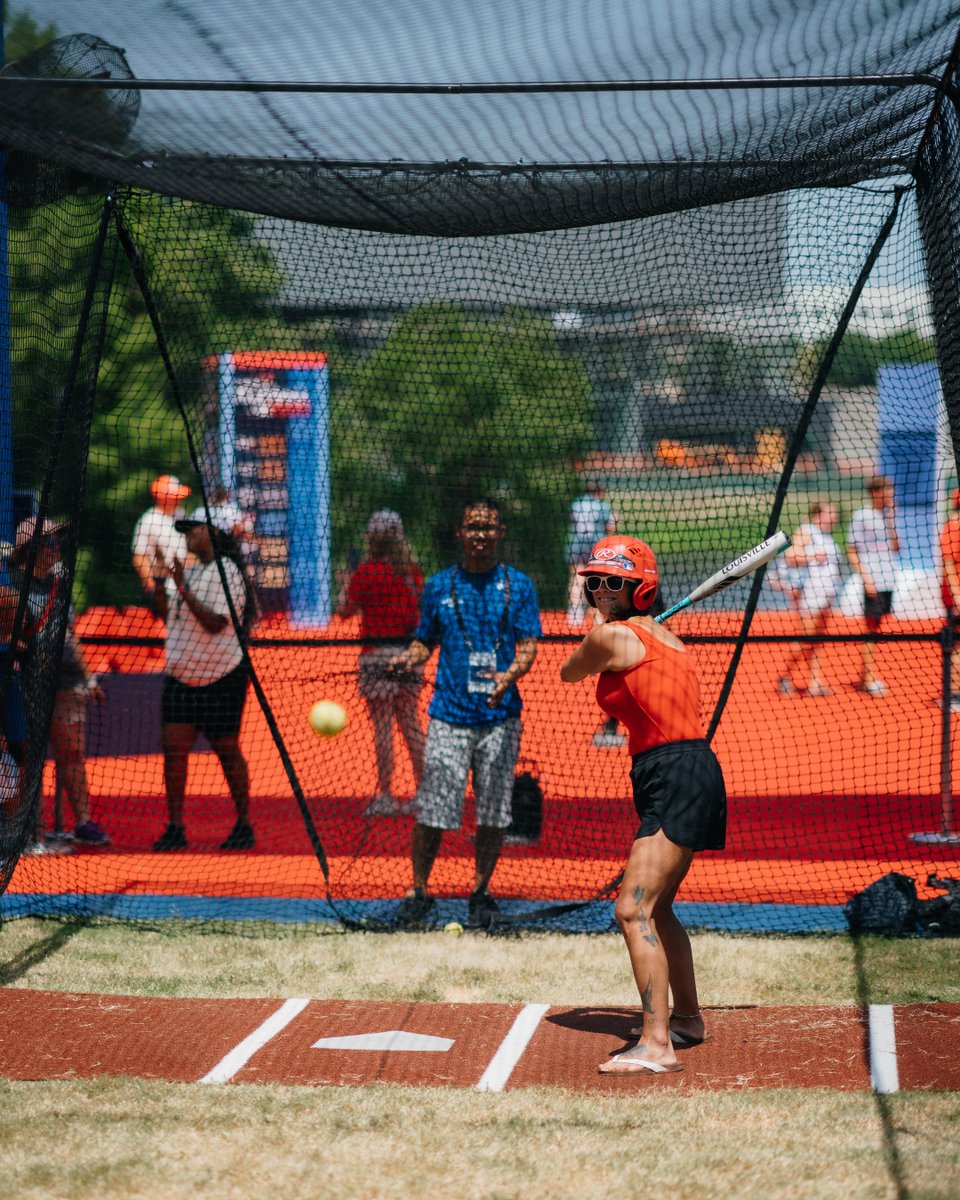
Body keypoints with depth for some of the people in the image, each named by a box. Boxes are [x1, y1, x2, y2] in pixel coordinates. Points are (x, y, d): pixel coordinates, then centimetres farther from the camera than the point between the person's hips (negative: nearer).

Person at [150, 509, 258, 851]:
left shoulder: (226, 572, -12)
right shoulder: (190, 572, 13)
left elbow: (215, 622, -22)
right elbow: (169, 616, 19)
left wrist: (183, 589, -25)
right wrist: (159, 584, 5)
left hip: (222, 678, -7)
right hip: (181, 677, 7)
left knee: (227, 751, 2)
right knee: (174, 748, -3)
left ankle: (244, 826, 13)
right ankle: (175, 829, -1)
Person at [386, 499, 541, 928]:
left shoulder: (518, 585, 7)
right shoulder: (439, 586, 10)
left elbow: (528, 645, 0)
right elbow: (425, 641, 15)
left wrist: (510, 674, -20)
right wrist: (409, 657, -8)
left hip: (500, 715, 0)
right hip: (449, 714, 0)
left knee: (492, 812, 3)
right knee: (431, 812, -5)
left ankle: (481, 892, 18)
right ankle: (419, 891, 9)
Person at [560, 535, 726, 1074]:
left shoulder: (611, 636, -9)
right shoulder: (662, 636, 16)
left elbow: (568, 673, 11)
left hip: (676, 777, -10)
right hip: (693, 773, 10)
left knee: (634, 910, -17)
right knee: (655, 908, 24)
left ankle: (658, 1044, -24)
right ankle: (688, 1017, 41)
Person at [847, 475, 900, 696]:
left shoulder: (887, 515, 14)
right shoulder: (860, 516, -5)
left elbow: (895, 548, 8)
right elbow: (852, 552, -6)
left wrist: (891, 521, 1)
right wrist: (866, 578, -13)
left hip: (888, 581, 6)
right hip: (873, 582, -6)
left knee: (876, 627, 9)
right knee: (871, 627, -5)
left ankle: (865, 678, 16)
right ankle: (869, 678, -1)